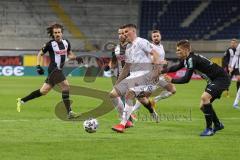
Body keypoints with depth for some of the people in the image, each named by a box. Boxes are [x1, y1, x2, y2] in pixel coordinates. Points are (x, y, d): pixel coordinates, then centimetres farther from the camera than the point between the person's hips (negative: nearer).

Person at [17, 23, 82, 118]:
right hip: (54, 69, -7)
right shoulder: (50, 44, -7)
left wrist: (76, 58, 2)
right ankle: (69, 112, -19)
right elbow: (40, 54, 3)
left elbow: (69, 55, 21)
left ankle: (21, 101, 22)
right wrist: (38, 66, -7)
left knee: (44, 91, 11)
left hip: (59, 70, 7)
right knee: (66, 86, -20)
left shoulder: (66, 43, 8)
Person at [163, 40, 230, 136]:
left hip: (222, 79, -11)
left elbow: (186, 79, -27)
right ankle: (217, 125, 33)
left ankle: (209, 129, -22)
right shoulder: (186, 59, 6)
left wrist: (172, 80, -16)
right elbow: (177, 67, 25)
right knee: (203, 106, 12)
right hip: (213, 80, 11)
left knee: (205, 97, -29)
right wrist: (164, 70, 14)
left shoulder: (192, 59, -24)